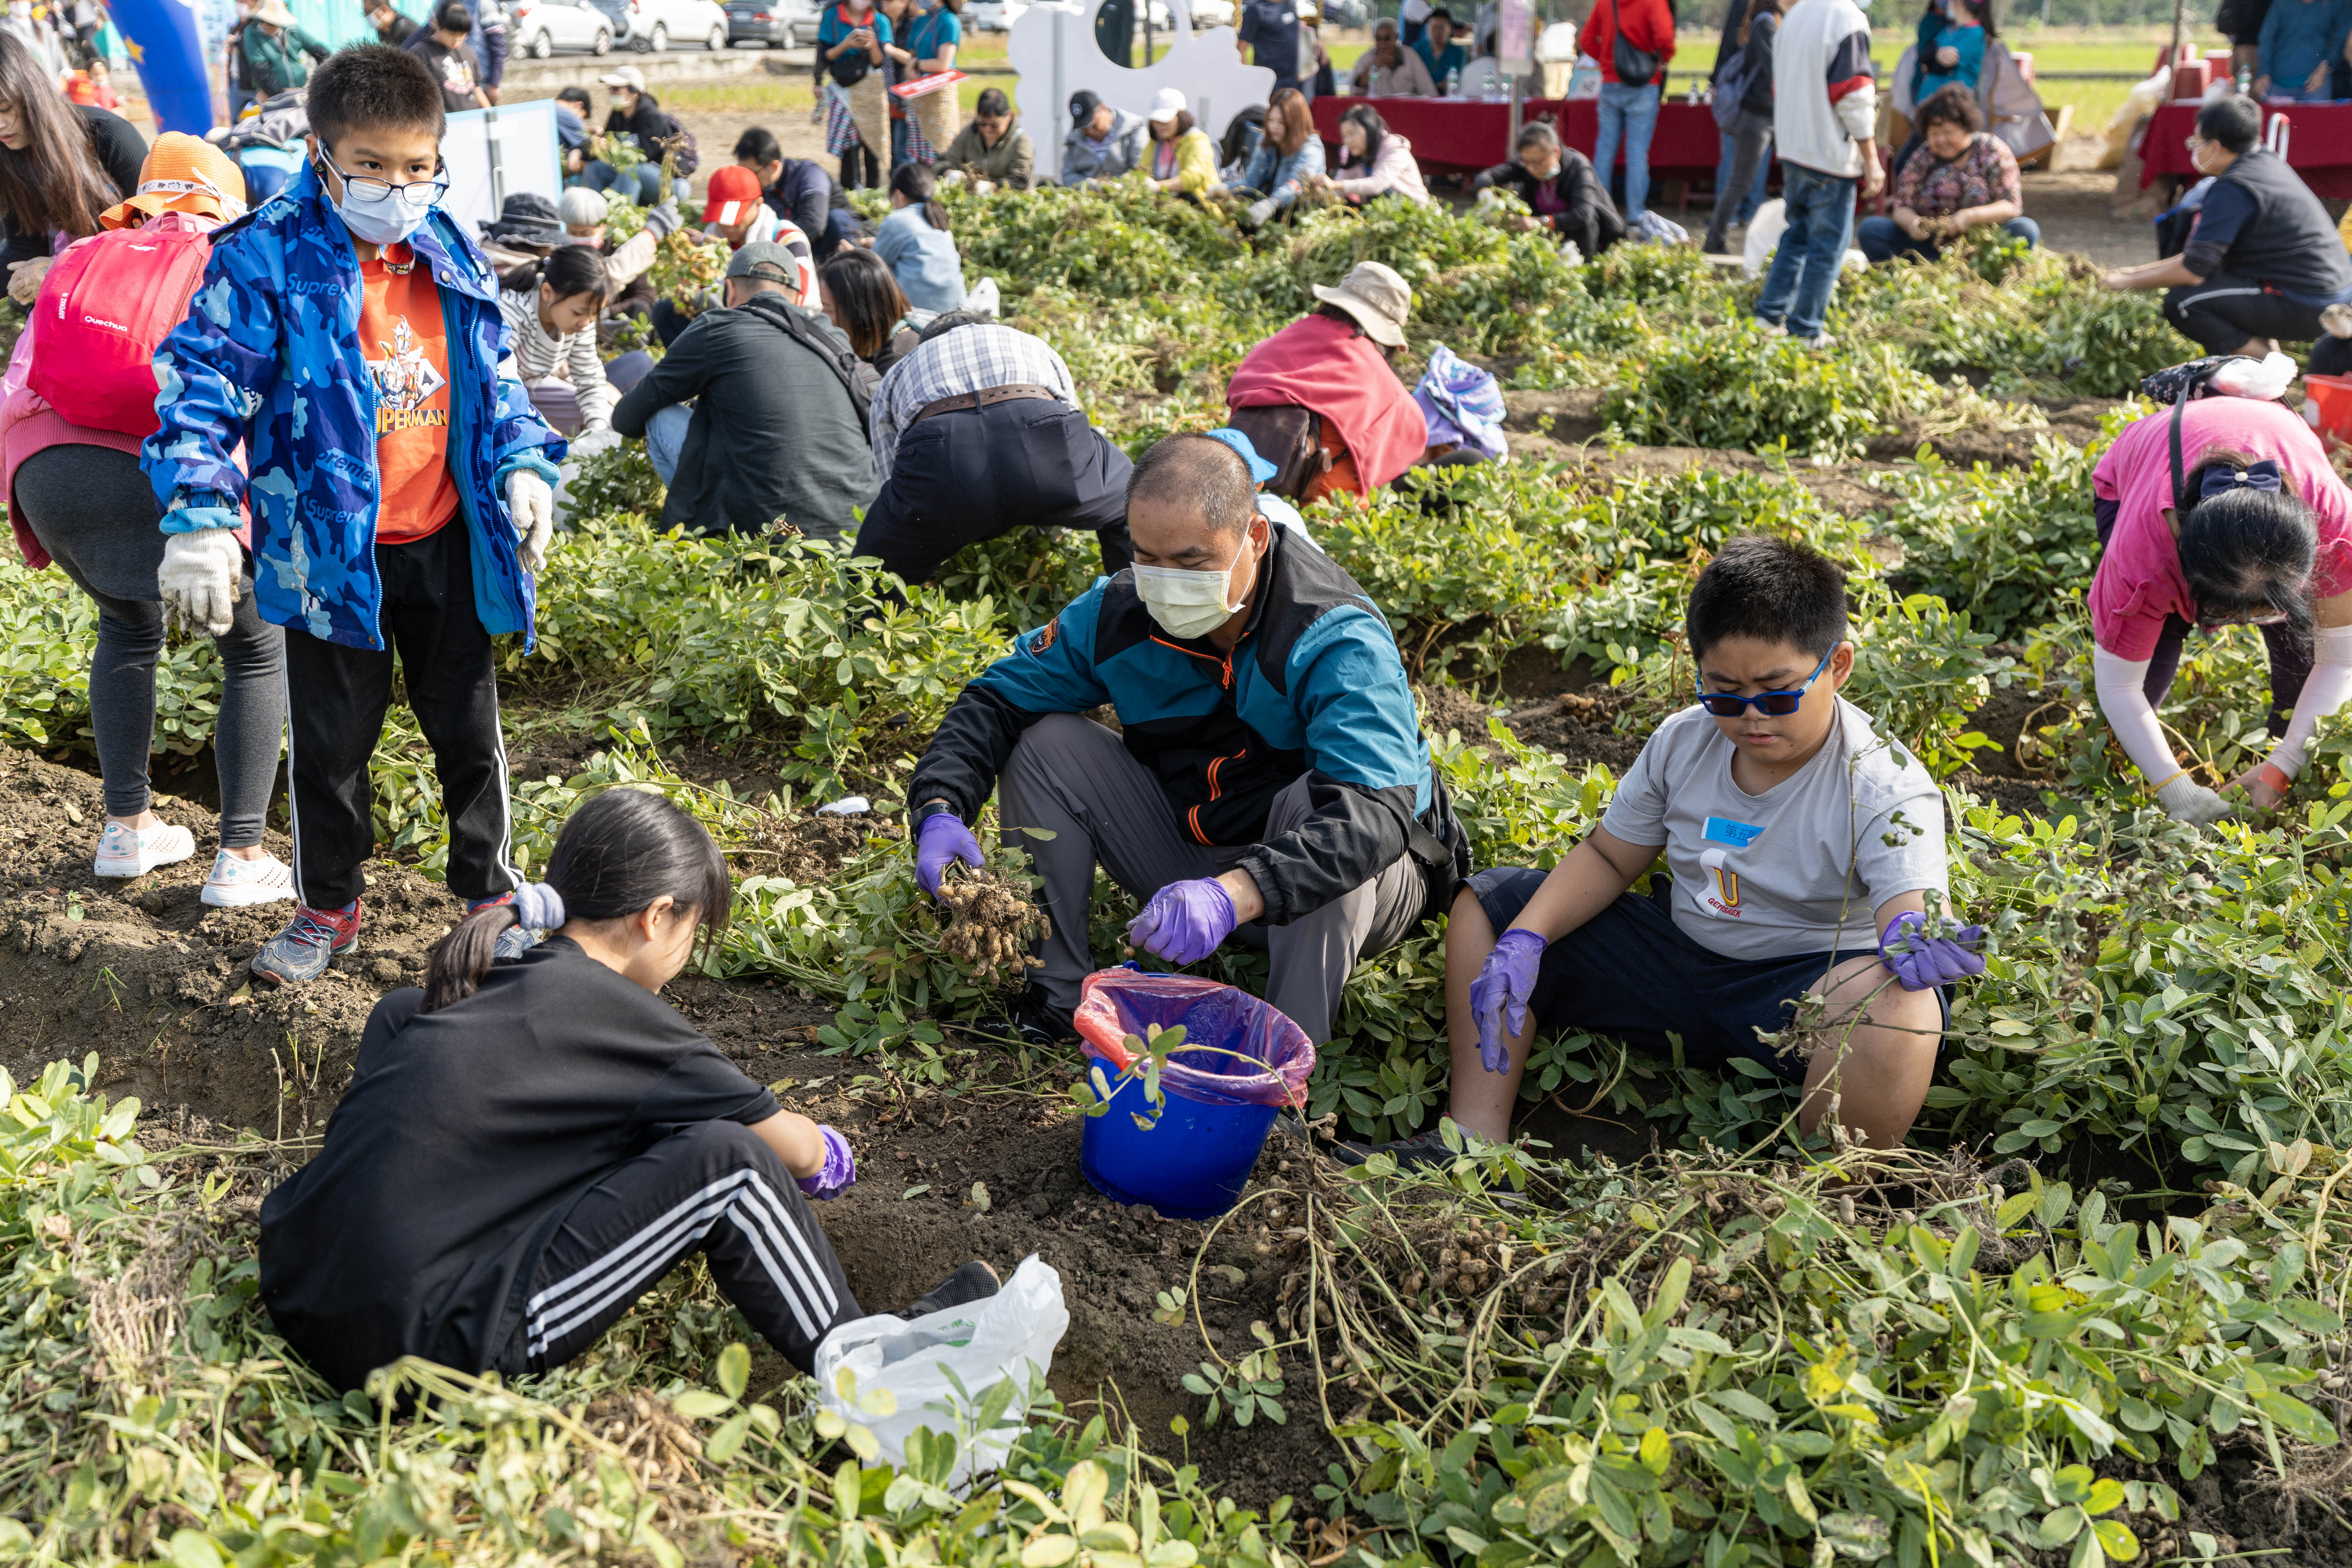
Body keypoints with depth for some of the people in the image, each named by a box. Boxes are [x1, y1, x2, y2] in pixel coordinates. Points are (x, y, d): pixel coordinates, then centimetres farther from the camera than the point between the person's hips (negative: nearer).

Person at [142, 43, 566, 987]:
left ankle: (488, 886, 35)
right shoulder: (267, 260, -14)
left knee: (468, 726, 16)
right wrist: (198, 519, -29)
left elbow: (492, 380, 15)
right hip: (328, 550, -4)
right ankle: (328, 908, 29)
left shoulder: (451, 257, 2)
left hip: (446, 544, 4)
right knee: (330, 741, 10)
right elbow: (203, 386, -18)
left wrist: (525, 466, 0)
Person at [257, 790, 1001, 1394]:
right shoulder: (621, 1016, -6)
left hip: (295, 1298, 9)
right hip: (412, 1342, -9)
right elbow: (799, 1153, 7)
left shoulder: (447, 997, 14)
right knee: (726, 1162, -11)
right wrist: (829, 1154, 33)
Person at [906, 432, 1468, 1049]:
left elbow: (1377, 812, -43)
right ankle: (1056, 992, -3)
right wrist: (941, 808, -24)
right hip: (1194, 873, 5)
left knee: (1313, 799, -38)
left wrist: (1236, 895, -57)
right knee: (1047, 745, -10)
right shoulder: (1119, 613, -12)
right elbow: (995, 700, -4)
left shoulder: (1338, 642, -29)